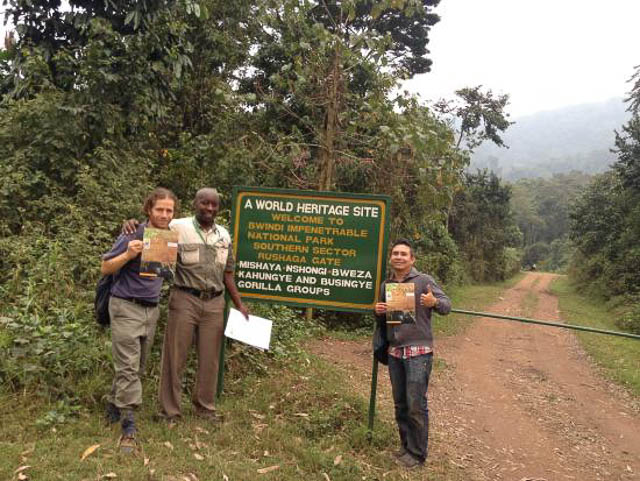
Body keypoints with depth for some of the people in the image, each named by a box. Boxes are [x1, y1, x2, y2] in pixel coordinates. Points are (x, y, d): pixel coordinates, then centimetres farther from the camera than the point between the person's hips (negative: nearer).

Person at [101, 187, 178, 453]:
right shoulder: (132, 235, -12)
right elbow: (105, 268, -7)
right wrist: (128, 255, -25)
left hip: (151, 308, 6)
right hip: (126, 307, -6)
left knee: (138, 366, 15)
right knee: (128, 367, -7)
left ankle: (114, 406, 35)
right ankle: (128, 428, -2)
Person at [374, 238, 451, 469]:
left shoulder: (424, 280, -4)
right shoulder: (385, 285, 11)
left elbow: (447, 305, -9)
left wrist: (434, 302, -31)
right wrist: (379, 312, -2)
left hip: (418, 351, -5)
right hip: (394, 351, 5)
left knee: (416, 405, -3)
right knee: (400, 404, 12)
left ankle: (417, 453, 10)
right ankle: (406, 446, 26)